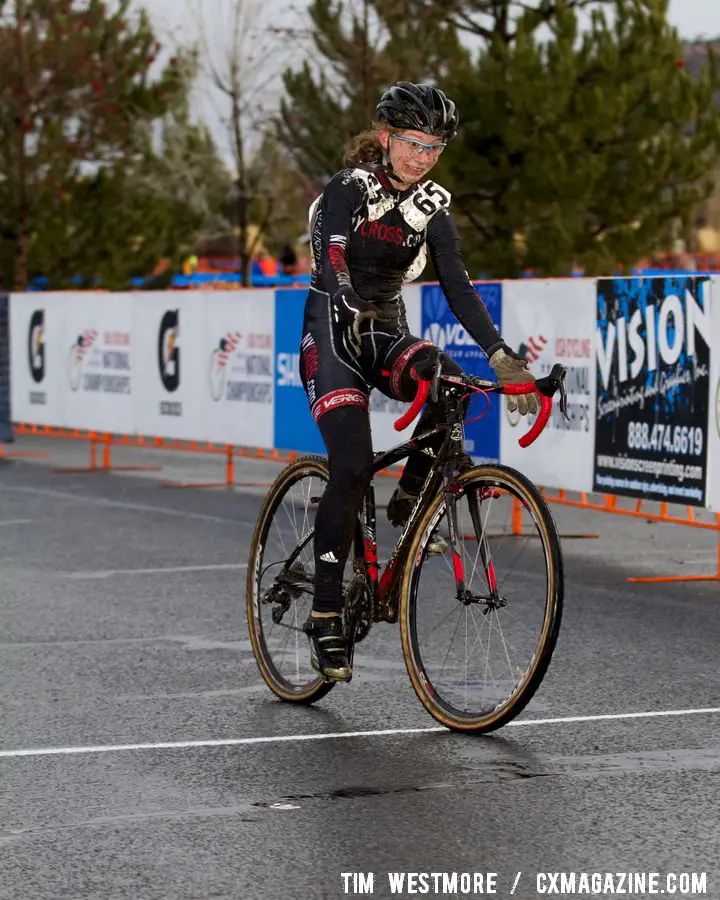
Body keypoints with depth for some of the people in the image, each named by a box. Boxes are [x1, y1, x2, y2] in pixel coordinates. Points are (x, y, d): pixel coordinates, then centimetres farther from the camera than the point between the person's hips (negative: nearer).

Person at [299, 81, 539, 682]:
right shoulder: (348, 189, -12)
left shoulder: (431, 207, 2)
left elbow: (458, 288, -4)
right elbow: (332, 265, -27)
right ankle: (326, 613, -12)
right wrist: (354, 316, -47)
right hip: (332, 336, -4)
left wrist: (503, 357, -18)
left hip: (387, 333, 4)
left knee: (452, 385, -29)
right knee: (353, 465, -21)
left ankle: (410, 497, -5)